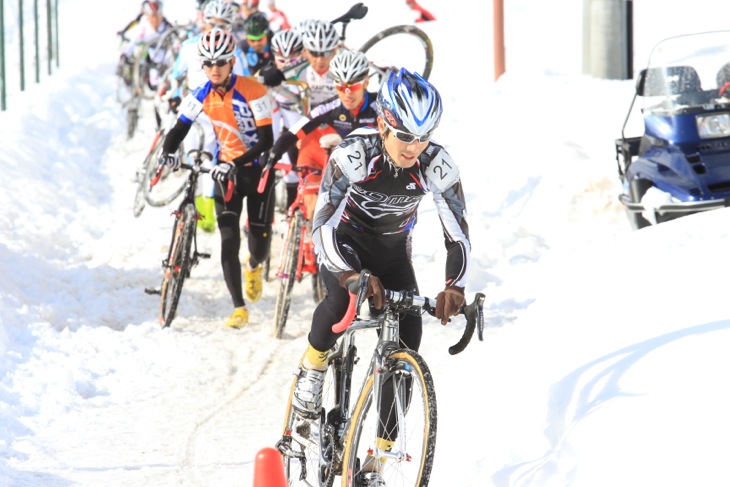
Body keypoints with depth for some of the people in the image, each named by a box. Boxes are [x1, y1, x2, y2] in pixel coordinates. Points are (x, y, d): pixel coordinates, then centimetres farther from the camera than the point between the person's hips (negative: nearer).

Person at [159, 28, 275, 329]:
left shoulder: (253, 92, -21)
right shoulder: (202, 95, -7)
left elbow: (266, 140, -24)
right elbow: (180, 128, -2)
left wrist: (235, 164, -36)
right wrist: (168, 152, -25)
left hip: (258, 169, -3)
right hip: (227, 170, 3)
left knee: (260, 240, -5)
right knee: (229, 239, -10)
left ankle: (254, 266, 34)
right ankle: (239, 308, -7)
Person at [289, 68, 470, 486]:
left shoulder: (438, 165, -25)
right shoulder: (355, 152, -32)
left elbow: (458, 234, -23)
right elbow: (323, 224, -35)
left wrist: (455, 287, -42)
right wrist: (353, 276, -51)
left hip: (393, 250, 3)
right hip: (346, 240, -3)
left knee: (408, 337, -13)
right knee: (343, 298, -35)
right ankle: (313, 368, -2)